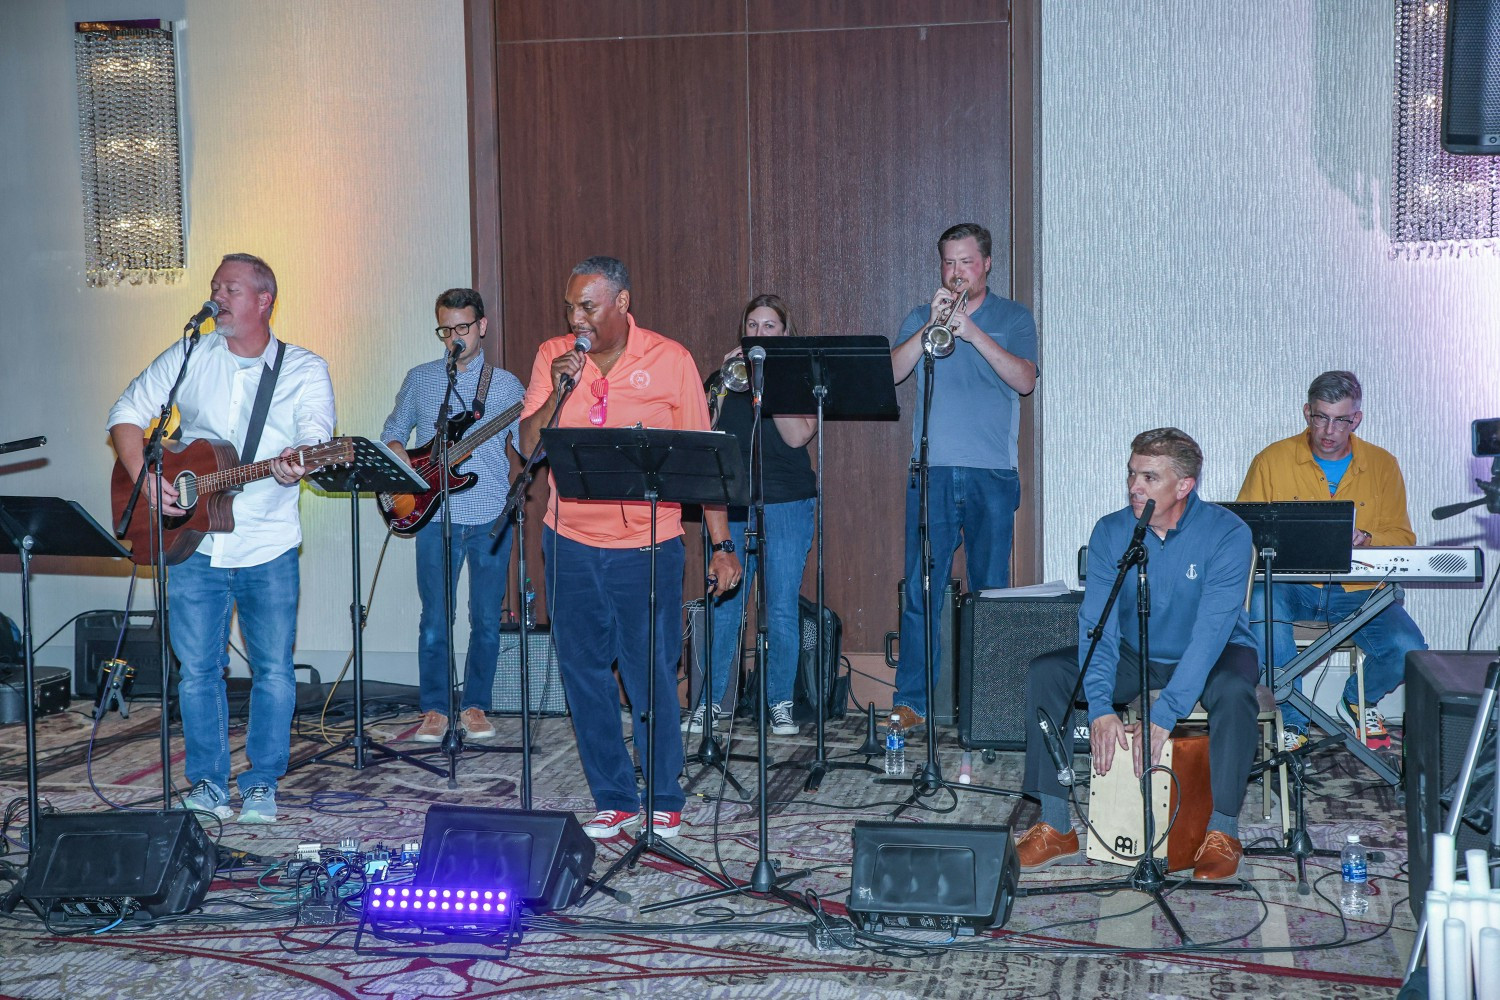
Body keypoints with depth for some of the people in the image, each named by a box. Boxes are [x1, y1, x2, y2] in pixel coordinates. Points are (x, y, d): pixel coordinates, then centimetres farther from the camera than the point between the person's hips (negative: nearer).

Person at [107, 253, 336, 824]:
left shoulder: (304, 369, -2)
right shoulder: (188, 358, 5)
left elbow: (315, 438, -17)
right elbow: (126, 414, 7)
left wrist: (294, 467, -40)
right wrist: (144, 478, -9)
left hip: (268, 548, -2)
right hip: (194, 545, 2)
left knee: (273, 670, 0)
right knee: (197, 668, 6)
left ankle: (262, 785, 13)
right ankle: (207, 782, 19)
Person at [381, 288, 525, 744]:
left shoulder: (506, 384, 7)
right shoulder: (419, 379, 10)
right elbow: (393, 431, 18)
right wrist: (405, 467, -2)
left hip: (491, 517, 0)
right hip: (436, 515, 0)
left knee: (487, 621, 4)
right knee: (434, 620, 0)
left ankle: (475, 707, 17)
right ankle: (434, 710, 11)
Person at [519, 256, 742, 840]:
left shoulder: (670, 360, -3)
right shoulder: (553, 356, 5)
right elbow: (528, 447, 2)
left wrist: (721, 543, -5)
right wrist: (558, 391, -14)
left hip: (648, 546, -3)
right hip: (571, 544, 3)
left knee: (653, 677, 0)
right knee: (585, 676, 7)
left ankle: (665, 801, 16)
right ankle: (614, 800, 20)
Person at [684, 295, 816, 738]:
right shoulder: (730, 375, 13)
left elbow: (798, 436, -11)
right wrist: (724, 383, -8)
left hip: (787, 505, -2)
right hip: (731, 503, 2)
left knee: (782, 608, -2)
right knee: (722, 605, 0)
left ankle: (781, 704, 9)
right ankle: (711, 701, 9)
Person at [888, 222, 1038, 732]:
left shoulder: (1013, 318, 10)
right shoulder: (921, 318, 15)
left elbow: (1025, 380, -6)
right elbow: (891, 372, 0)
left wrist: (973, 333, -15)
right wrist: (930, 326, -11)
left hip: (991, 473, -1)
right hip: (931, 470, 1)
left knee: (990, 589, 3)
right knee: (920, 589, -4)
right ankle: (911, 699, 0)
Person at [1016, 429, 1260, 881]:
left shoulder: (1227, 534, -22)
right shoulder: (1110, 532, -11)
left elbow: (1210, 632, -30)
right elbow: (1097, 623, -16)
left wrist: (1163, 716, -38)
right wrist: (1101, 708, -31)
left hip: (1213, 655, -3)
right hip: (1136, 656, 4)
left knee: (1234, 690, -38)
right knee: (1045, 672, -17)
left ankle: (1222, 832, -22)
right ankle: (1054, 827, -15)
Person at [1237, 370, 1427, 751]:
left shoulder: (1383, 465, 9)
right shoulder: (1272, 460, 3)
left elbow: (1402, 537, 8)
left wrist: (1366, 539, -15)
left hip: (1360, 592, 2)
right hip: (1293, 587, -2)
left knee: (1409, 651, -24)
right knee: (1263, 600, -37)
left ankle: (1357, 701, 14)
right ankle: (1292, 720, -20)